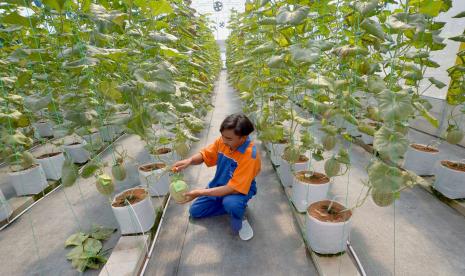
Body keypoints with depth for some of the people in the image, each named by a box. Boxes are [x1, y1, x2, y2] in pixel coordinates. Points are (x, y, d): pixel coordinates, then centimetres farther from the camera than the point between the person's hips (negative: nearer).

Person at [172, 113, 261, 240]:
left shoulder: (250, 155, -34)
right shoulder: (222, 140, -17)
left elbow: (233, 188, -33)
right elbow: (205, 155, -3)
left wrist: (200, 193, -33)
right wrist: (190, 160, -28)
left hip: (240, 188, -6)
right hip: (219, 185, 6)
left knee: (230, 203, -39)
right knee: (194, 211, 5)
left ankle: (240, 221, -4)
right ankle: (233, 206, 11)